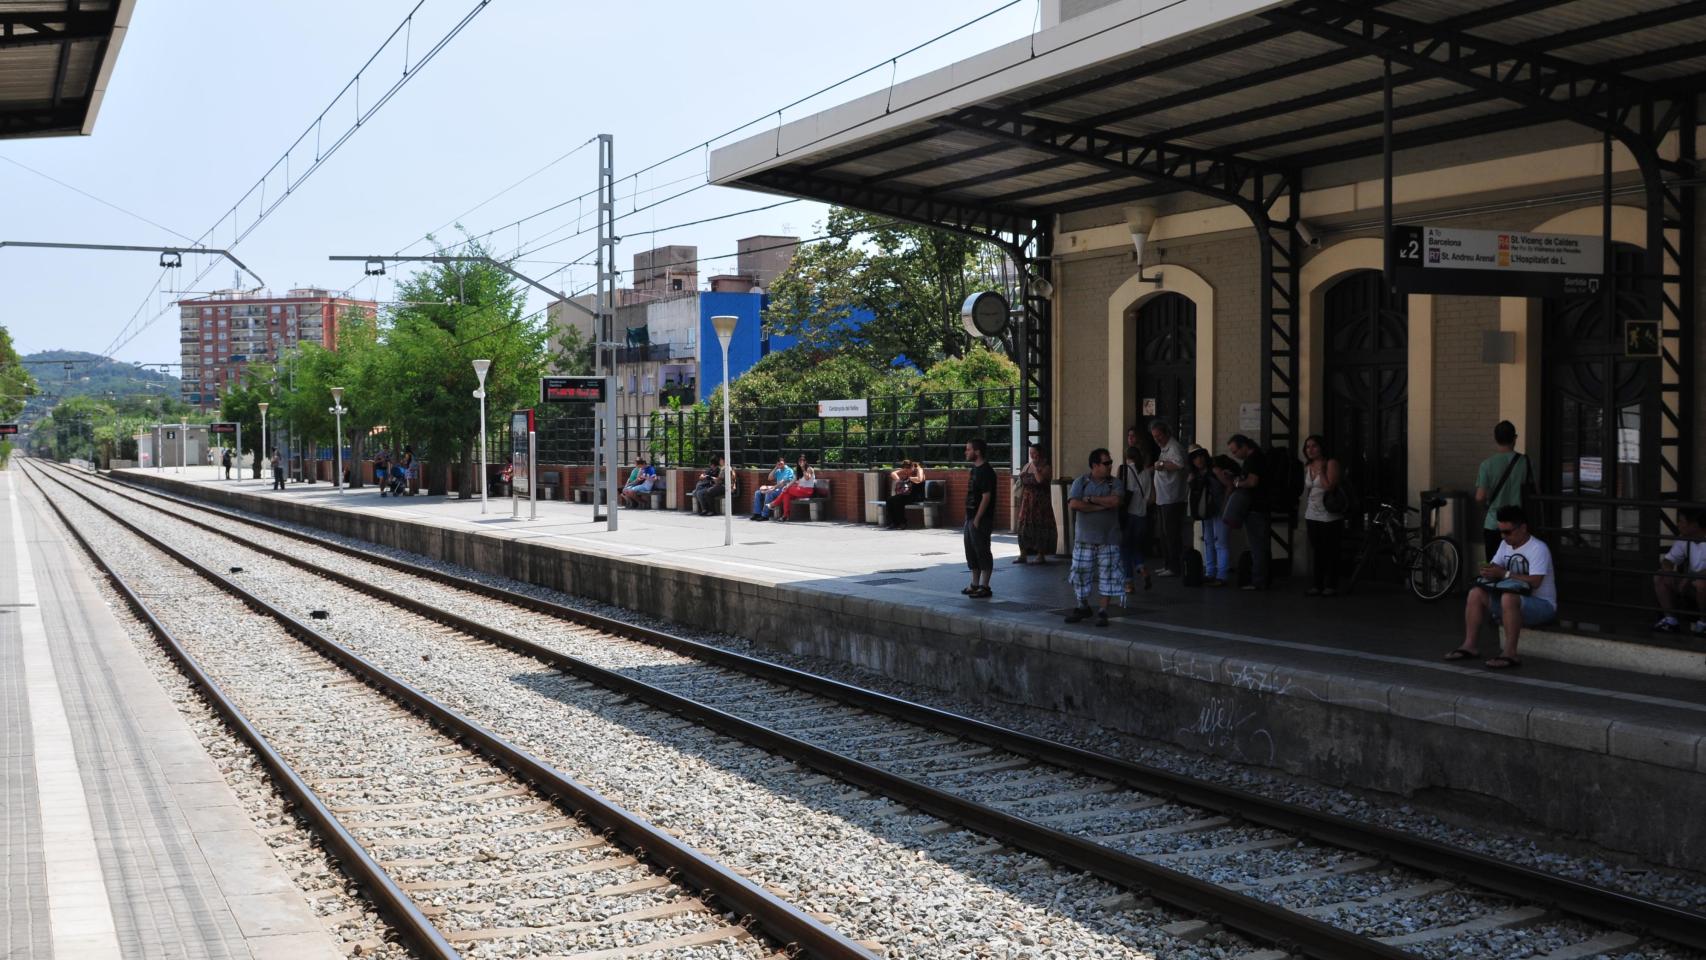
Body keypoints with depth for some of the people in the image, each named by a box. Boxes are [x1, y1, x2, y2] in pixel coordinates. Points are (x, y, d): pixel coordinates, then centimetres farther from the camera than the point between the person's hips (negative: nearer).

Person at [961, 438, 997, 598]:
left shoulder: (986, 471, -15)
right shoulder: (975, 469, 14)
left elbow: (986, 497, -19)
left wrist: (977, 519, -21)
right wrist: (969, 518, 15)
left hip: (981, 519, -10)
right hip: (971, 518, 10)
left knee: (982, 552, -4)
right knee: (971, 551, 15)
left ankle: (984, 587, 0)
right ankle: (975, 584, 24)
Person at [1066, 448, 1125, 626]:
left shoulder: (1114, 482, 3)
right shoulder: (1080, 482, 1)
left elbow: (1115, 501, -17)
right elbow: (1073, 504, -15)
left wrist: (1090, 499, -12)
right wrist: (1101, 505, -14)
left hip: (1108, 539, 0)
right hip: (1084, 538, 0)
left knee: (1108, 574, -1)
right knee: (1080, 573, 6)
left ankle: (1103, 611, 8)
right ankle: (1083, 606, 24)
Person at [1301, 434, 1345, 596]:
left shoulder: (1331, 463, -9)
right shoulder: (1307, 467, 11)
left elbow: (1329, 487, -20)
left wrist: (1321, 469, -14)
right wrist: (1304, 512, 17)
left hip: (1329, 516, -6)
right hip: (1312, 515, 6)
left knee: (1330, 552, 0)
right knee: (1316, 551, 8)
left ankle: (1331, 585, 6)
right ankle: (1318, 584, 14)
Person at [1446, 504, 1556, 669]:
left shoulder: (1538, 548, -15)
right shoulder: (1505, 545, 10)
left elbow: (1534, 582, -26)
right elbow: (1495, 567, 11)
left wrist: (1504, 574, -25)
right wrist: (1489, 571, -14)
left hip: (1542, 604, -8)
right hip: (1515, 598, 8)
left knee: (1508, 598, -38)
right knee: (1476, 593, -11)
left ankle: (1510, 653, -37)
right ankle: (1469, 646, -14)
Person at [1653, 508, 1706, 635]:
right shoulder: (1684, 539, 2)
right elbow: (1668, 561, 3)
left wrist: (1690, 577, -34)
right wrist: (1669, 572, -19)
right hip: (1690, 583, 7)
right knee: (1659, 578, -8)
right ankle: (1670, 620, -7)